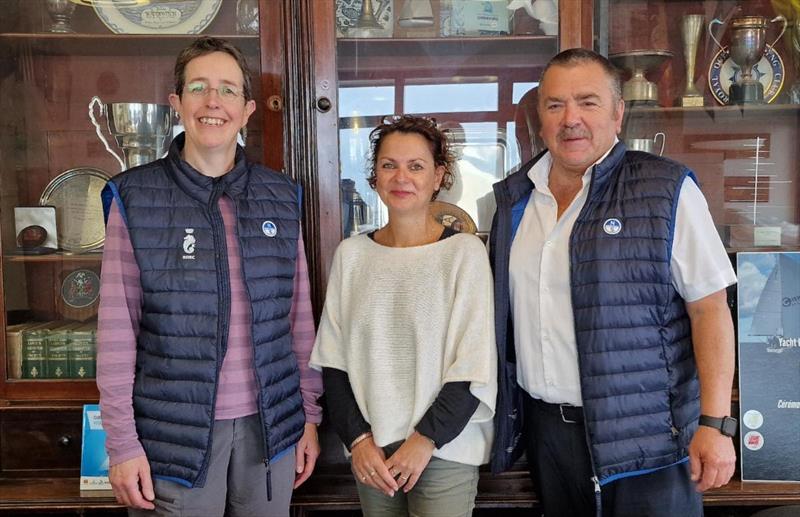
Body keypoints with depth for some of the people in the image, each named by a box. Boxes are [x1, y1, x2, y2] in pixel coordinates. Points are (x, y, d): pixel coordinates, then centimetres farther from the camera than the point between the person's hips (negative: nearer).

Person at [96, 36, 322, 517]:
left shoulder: (281, 196, 3)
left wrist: (310, 414, 7)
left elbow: (299, 316, 7)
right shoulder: (135, 197, -5)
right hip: (175, 429, -2)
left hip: (270, 423, 3)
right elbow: (117, 328, -5)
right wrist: (122, 441, -6)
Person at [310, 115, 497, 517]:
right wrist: (358, 438, -3)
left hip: (444, 451, -3)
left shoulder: (465, 252, -8)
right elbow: (333, 360, 4)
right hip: (371, 453, 3)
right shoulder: (351, 254, 2)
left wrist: (426, 439, -10)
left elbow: (475, 367, -9)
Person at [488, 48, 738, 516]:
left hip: (644, 435, -4)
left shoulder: (665, 190, -9)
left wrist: (715, 423, -14)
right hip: (545, 426, 5)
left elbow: (710, 308, -10)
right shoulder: (514, 197, 6)